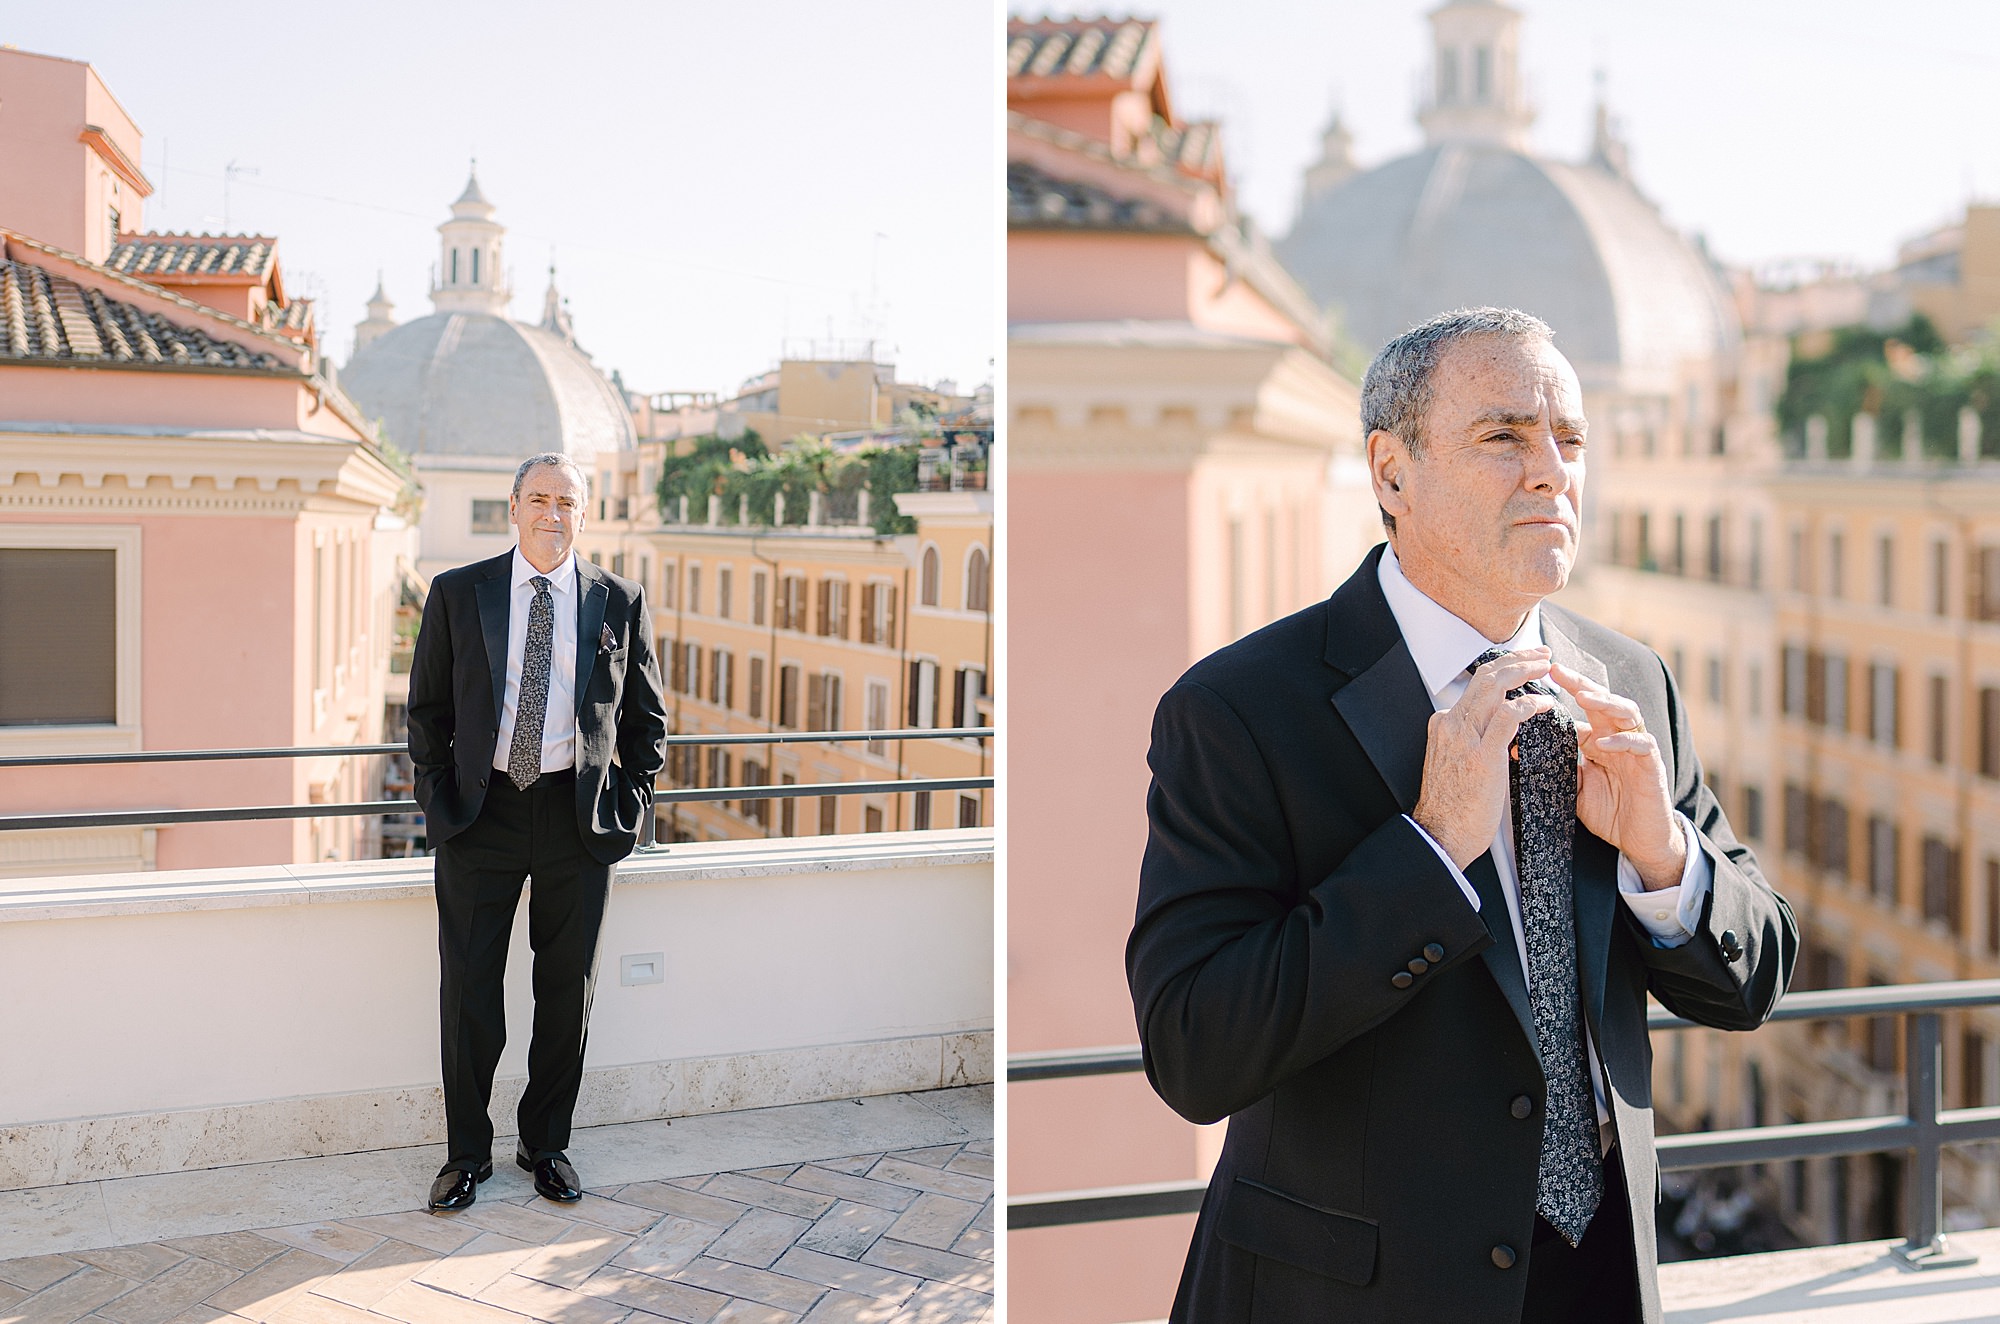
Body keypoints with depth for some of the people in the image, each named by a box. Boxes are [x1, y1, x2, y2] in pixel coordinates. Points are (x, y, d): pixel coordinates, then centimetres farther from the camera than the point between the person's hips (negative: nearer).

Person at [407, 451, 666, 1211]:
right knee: (468, 992, 4)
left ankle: (546, 1145, 25)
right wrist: (439, 799, 0)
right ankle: (468, 1153, 20)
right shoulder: (457, 595, 3)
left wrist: (627, 805, 2)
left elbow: (646, 718, 10)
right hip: (481, 815, 0)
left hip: (578, 820, 1)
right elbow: (427, 709, 7)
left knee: (567, 992, 8)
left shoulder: (618, 602, 4)